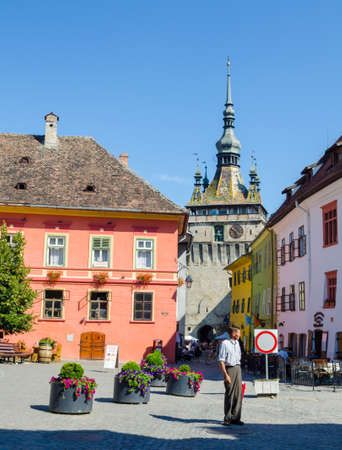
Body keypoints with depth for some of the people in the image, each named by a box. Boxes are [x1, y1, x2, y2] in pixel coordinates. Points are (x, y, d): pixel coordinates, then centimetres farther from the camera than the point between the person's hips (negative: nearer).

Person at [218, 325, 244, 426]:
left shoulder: (237, 343, 15)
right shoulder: (225, 343, -10)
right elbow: (221, 361, -13)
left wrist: (239, 370, 15)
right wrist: (225, 375, -18)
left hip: (238, 369, 7)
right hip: (229, 369, -7)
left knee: (238, 394, 5)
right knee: (229, 394, -3)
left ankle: (235, 418, 12)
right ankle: (227, 419, 6)